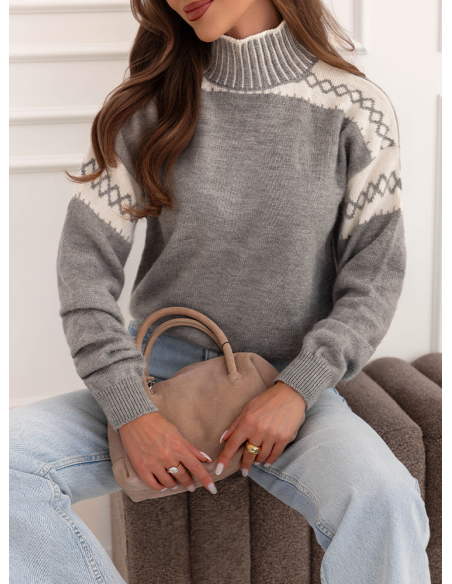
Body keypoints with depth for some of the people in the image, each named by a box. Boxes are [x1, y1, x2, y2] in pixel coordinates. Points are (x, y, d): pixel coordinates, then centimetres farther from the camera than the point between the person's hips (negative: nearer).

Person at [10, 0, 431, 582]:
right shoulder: (151, 104, 0)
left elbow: (374, 277, 0)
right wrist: (131, 411, -15)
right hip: (161, 366, 2)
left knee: (383, 501, -33)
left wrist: (299, 386, -15)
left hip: (289, 378, -2)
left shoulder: (354, 109, -3)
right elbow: (85, 261, -4)